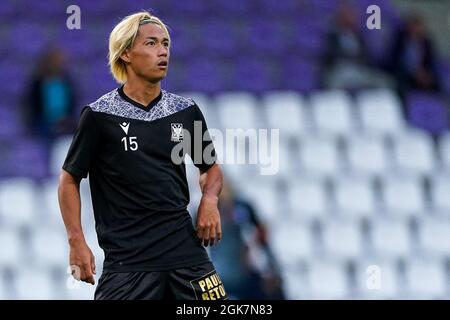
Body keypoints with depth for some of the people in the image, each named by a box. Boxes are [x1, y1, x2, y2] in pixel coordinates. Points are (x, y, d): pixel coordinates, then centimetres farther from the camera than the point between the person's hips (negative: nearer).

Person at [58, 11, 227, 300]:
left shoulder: (186, 111, 9)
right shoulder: (99, 116, -3)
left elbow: (211, 167, 23)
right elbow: (70, 179, 4)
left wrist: (209, 200, 1)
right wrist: (77, 242, -5)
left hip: (186, 252, 4)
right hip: (127, 259, -4)